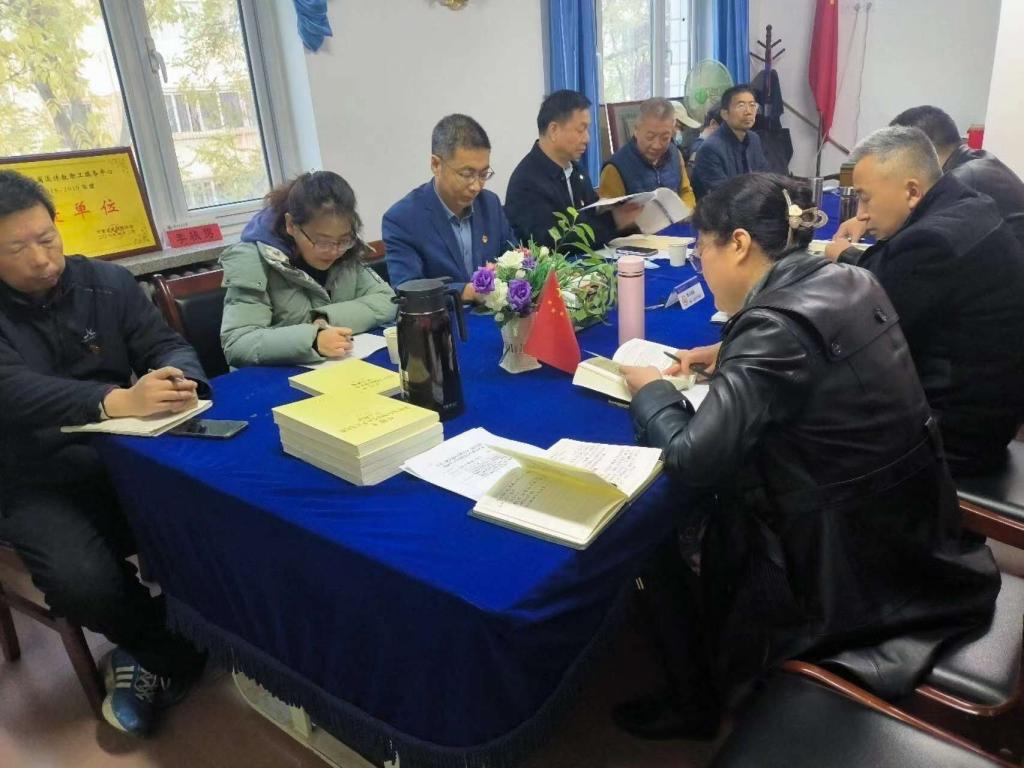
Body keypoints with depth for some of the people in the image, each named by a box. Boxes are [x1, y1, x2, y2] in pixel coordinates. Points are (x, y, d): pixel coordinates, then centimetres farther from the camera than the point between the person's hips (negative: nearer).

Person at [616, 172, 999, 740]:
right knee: (713, 505, 21)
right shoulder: (848, 282, -1)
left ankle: (690, 705, 32)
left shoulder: (774, 325, -27)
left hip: (850, 570, -8)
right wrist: (727, 356, 8)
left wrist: (650, 390, -10)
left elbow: (691, 461, -28)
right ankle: (707, 679, 39)